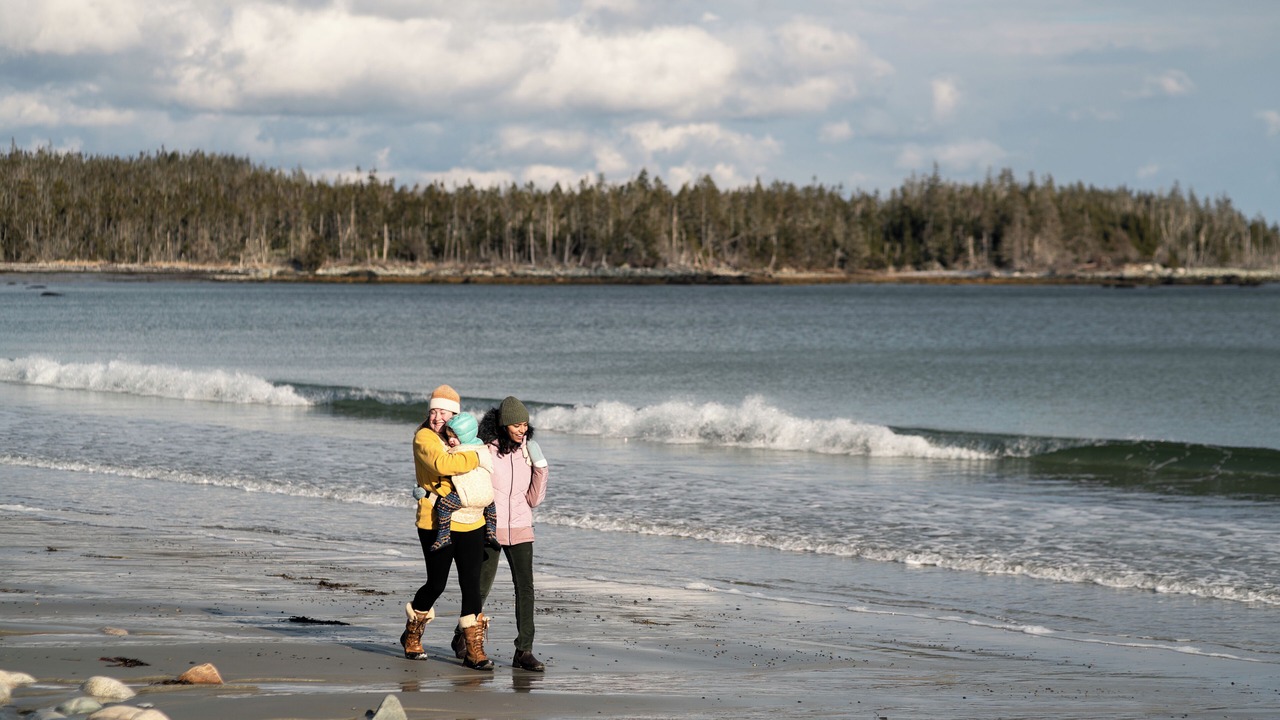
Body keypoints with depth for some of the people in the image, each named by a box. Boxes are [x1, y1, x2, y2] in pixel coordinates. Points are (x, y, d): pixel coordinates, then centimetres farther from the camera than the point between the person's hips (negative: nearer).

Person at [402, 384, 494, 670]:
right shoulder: (424, 438, -7)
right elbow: (442, 464, -27)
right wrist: (475, 457, -19)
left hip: (469, 523, 5)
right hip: (436, 523, -5)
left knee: (472, 583, -1)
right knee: (436, 584, 3)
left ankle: (473, 649, 1)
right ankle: (412, 635, 28)